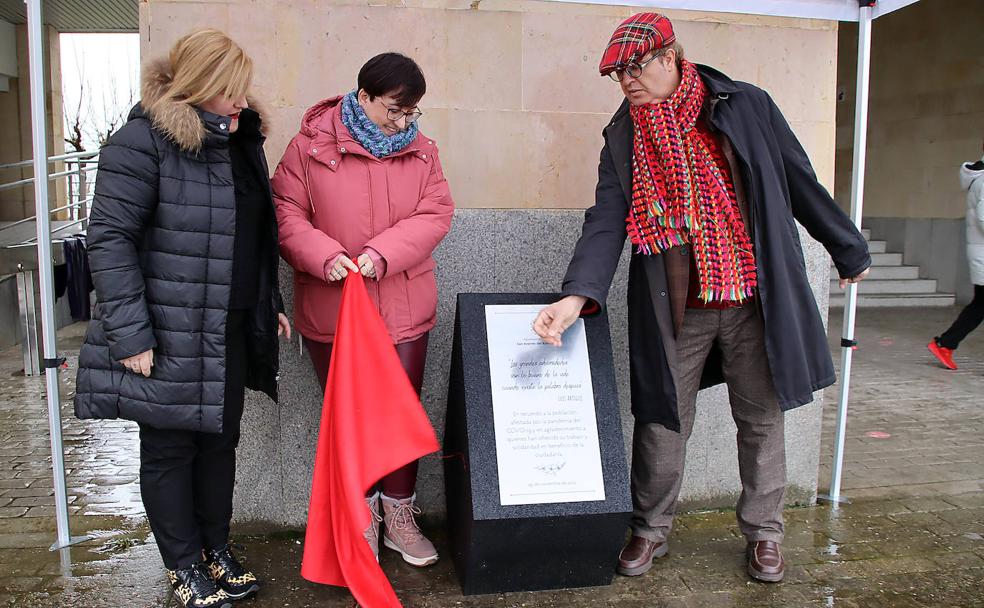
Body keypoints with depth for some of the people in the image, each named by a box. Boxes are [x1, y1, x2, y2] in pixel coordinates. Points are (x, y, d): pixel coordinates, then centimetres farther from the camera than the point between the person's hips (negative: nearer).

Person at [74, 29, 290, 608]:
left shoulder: (243, 139, 9)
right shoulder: (143, 141, -15)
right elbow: (109, 237, -17)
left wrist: (270, 304, 17)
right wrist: (130, 334, -20)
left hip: (233, 331, 7)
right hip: (170, 337, -7)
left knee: (221, 440, 17)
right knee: (170, 449, 10)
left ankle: (217, 547, 35)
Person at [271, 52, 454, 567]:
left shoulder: (421, 150, 4)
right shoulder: (310, 145, -5)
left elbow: (436, 214, -4)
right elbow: (286, 213, -5)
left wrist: (383, 253, -19)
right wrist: (324, 256, -22)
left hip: (404, 309, 2)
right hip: (331, 310, -2)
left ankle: (399, 517, 29)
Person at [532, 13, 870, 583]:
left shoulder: (746, 106, -1)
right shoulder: (624, 135, 2)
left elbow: (802, 184, 7)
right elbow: (606, 221, -6)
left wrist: (849, 250, 16)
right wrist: (578, 295, -21)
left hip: (756, 300, 0)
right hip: (675, 308, 1)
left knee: (762, 416, 11)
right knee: (663, 420, 6)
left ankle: (764, 531, 31)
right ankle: (651, 529, 27)